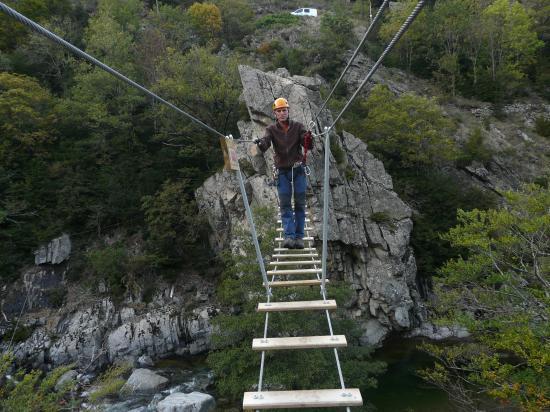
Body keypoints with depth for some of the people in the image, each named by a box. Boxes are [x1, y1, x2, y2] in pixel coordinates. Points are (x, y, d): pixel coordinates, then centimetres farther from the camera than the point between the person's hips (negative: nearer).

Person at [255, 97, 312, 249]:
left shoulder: (297, 126, 2)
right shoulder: (271, 129, 2)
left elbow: (306, 144, -9)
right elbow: (266, 141, -17)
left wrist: (308, 140, -33)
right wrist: (260, 144, -41)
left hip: (298, 169, 0)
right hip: (282, 170, 0)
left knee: (300, 203, 2)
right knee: (285, 205, -3)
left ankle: (299, 236, 10)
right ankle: (288, 236, -1)